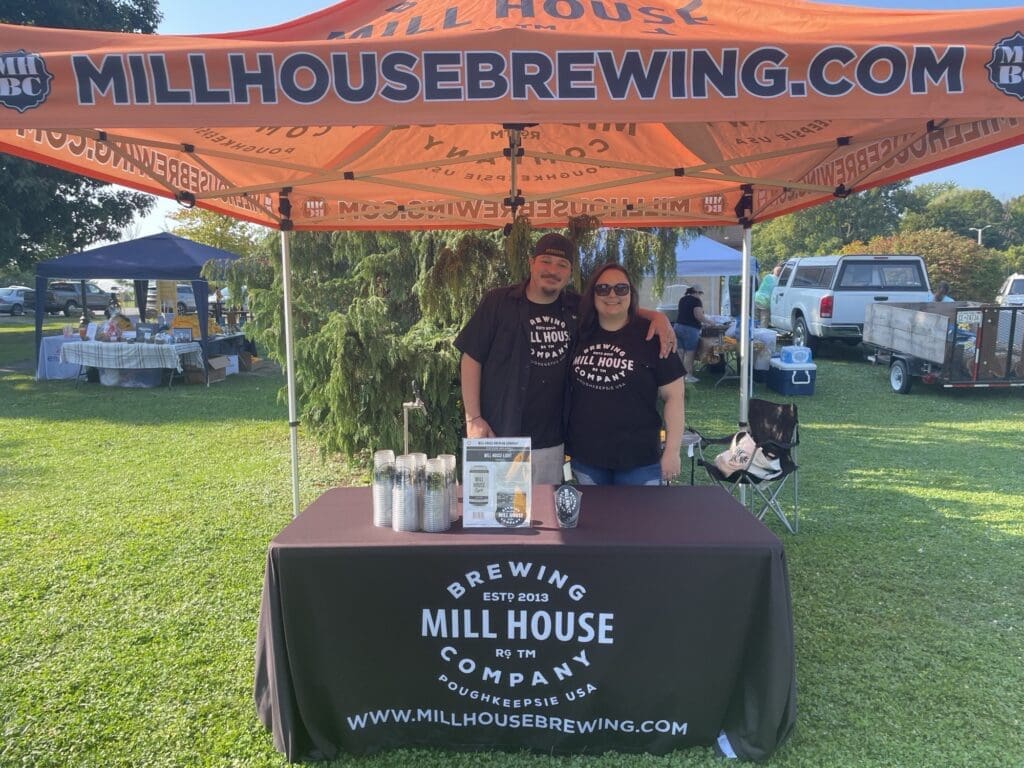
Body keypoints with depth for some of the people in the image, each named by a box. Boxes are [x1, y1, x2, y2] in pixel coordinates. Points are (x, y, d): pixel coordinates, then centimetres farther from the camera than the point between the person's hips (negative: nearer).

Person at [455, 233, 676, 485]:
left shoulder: (577, 308, 6)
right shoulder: (499, 302, -5)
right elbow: (471, 358, -4)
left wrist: (657, 316, 1)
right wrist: (473, 419, -9)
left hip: (552, 444, 4)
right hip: (499, 438, -3)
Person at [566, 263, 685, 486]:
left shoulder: (651, 336, -8)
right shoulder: (580, 334, 3)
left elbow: (673, 395, -6)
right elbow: (568, 389, 14)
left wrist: (672, 450, -9)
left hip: (639, 459, -3)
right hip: (584, 456, 4)